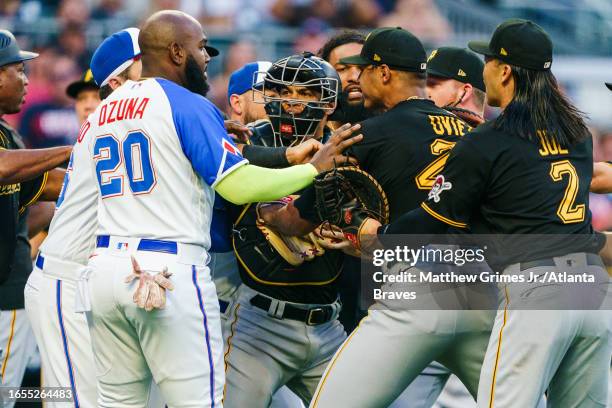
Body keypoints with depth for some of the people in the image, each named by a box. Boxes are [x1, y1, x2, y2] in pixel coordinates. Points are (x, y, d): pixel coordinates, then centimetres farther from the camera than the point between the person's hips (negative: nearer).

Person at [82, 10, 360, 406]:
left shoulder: (101, 113, 16)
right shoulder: (189, 105, -6)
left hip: (105, 269, 7)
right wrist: (315, 167, -5)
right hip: (171, 270, -7)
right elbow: (239, 186, -14)